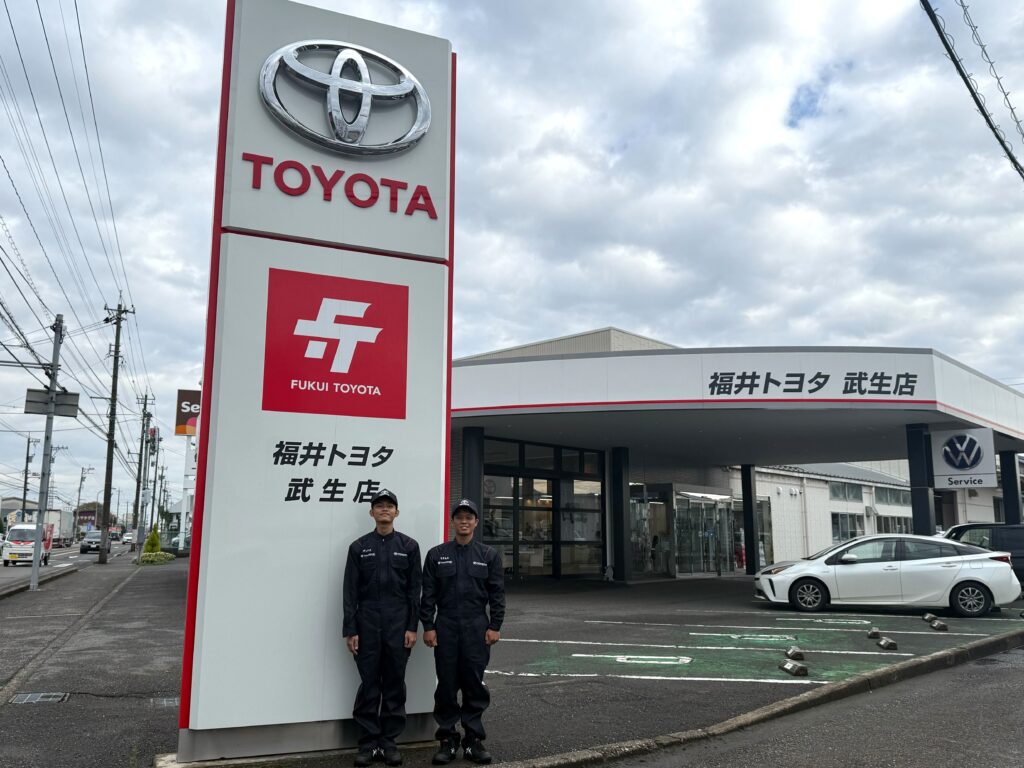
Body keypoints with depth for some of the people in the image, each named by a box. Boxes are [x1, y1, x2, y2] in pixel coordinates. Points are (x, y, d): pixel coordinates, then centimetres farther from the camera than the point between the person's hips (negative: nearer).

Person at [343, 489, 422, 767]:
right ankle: (368, 742, 13)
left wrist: (412, 627, -4)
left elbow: (414, 590, 2)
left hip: (398, 623, 0)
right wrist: (350, 630, -3)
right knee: (369, 684, 3)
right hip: (367, 623, 0)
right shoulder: (359, 547, 4)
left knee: (394, 683, 6)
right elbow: (350, 591, 2)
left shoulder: (409, 546, 4)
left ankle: (389, 741, 16)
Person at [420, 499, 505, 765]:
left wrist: (495, 627, -4)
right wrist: (428, 627, -3)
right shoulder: (437, 554, 4)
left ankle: (473, 739, 15)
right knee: (447, 685, 4)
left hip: (477, 627, 0)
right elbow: (428, 594, 3)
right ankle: (448, 740, 15)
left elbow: (497, 594, 2)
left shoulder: (489, 555, 4)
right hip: (445, 627, 0)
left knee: (474, 684, 4)